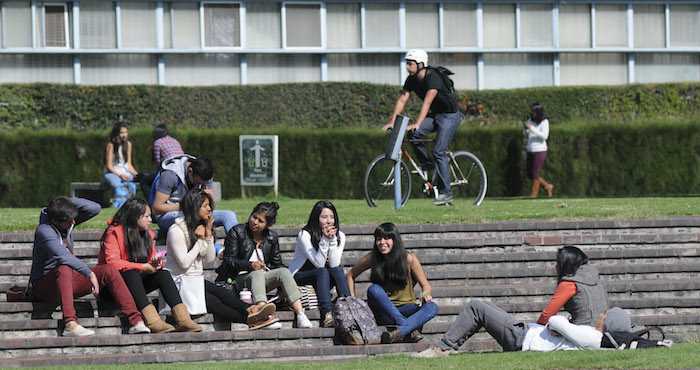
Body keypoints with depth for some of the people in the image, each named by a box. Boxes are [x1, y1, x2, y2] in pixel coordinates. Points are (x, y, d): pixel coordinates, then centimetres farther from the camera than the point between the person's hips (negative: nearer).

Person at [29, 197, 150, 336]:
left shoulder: (68, 221, 1)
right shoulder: (44, 231, -22)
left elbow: (95, 208, -2)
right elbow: (63, 257, -33)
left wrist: (68, 201, -11)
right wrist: (90, 274, -34)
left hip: (67, 280, 7)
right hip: (43, 286, -7)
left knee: (109, 270, -10)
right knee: (64, 269, -40)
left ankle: (136, 321, -19)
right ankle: (70, 324, -54)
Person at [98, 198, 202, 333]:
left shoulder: (148, 234, 12)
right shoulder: (114, 232, -11)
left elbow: (150, 261, 14)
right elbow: (112, 262, -22)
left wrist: (155, 263, -13)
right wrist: (143, 267, -23)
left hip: (137, 282, 6)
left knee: (164, 274, -18)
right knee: (131, 274, -37)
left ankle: (182, 319, -34)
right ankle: (153, 321, -53)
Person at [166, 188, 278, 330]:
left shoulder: (201, 227, 13)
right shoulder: (176, 231, -12)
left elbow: (210, 259, 9)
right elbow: (184, 263, -18)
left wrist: (209, 234, -2)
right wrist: (200, 240, -13)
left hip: (197, 281, 7)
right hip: (181, 284, -7)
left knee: (223, 293, -23)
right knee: (212, 302, -29)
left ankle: (251, 313, -44)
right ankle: (249, 318, -42)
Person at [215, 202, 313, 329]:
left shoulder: (272, 237, 15)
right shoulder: (236, 232, 2)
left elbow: (277, 264, 14)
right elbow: (228, 261, -6)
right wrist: (250, 265, -24)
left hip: (264, 280, 4)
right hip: (240, 279, -4)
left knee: (284, 272, -23)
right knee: (258, 273, -36)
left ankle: (300, 315, -38)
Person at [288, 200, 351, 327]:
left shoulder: (339, 236, -2)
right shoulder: (305, 235, -16)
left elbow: (334, 264, -15)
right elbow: (319, 264, -22)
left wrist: (332, 240, -24)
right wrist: (324, 240, -32)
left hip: (323, 279, 4)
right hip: (299, 277, -4)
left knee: (338, 270, -25)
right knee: (322, 272, -33)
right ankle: (327, 316, -48)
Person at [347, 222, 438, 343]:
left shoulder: (409, 259, -5)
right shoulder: (372, 258, -2)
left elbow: (426, 286, 0)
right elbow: (351, 275, 14)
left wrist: (425, 294, -23)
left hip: (406, 310, 0)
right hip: (384, 313, 0)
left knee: (432, 307, -29)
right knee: (373, 289, -31)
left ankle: (400, 331, -53)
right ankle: (410, 330, -39)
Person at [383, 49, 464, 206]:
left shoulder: (433, 78, -27)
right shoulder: (412, 80, -3)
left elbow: (427, 102, -37)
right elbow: (402, 100, -6)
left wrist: (417, 124, -46)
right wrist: (392, 121, -18)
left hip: (450, 115, -7)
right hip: (435, 115, 7)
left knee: (438, 152, -16)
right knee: (414, 135, -17)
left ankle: (446, 192, -11)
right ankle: (427, 166, 3)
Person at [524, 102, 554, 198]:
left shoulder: (544, 122, -9)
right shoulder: (531, 120, 8)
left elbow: (544, 136, -20)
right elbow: (526, 134, 18)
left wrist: (532, 128, -24)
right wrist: (526, 129, -6)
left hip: (540, 151, -7)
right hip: (530, 150, 7)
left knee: (535, 173, -6)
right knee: (530, 175, 10)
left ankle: (534, 195, 2)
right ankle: (548, 186, 25)